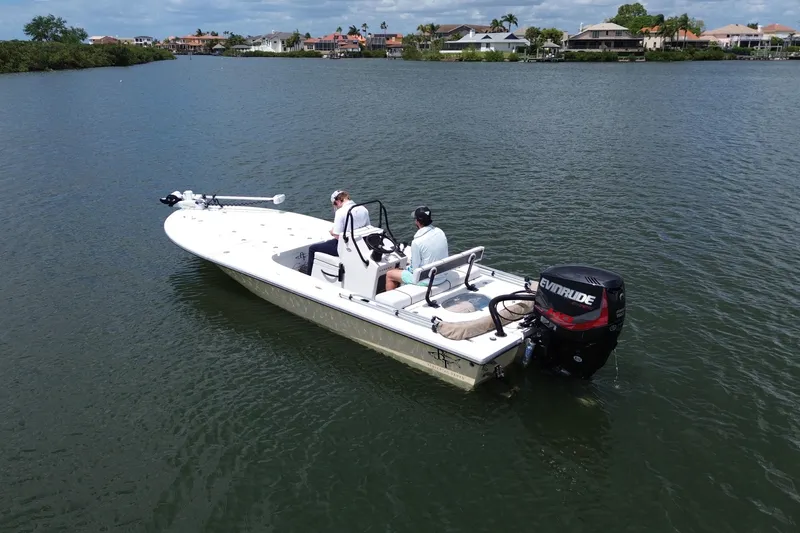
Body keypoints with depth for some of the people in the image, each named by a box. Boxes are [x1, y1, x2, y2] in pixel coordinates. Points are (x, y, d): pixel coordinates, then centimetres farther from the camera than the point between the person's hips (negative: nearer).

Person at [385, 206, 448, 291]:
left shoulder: (417, 242, -25)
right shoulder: (440, 232, -4)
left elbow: (415, 269, -16)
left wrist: (409, 264, 7)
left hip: (427, 280, -7)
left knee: (389, 274, 12)